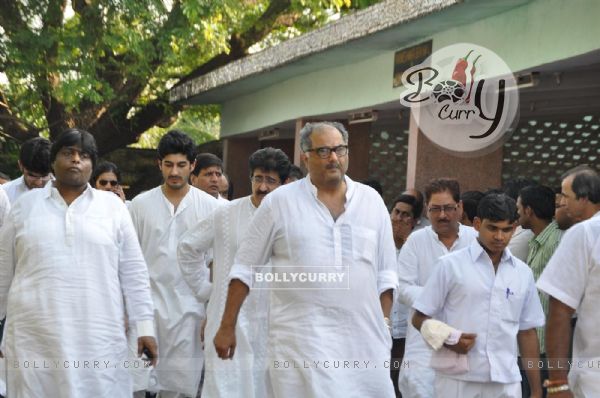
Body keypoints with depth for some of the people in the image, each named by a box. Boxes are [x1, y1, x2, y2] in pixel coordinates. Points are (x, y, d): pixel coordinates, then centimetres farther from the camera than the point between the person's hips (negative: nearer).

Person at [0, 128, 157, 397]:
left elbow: (133, 272, 6)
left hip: (98, 339, 0)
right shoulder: (26, 205, 9)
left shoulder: (113, 206, 7)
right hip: (34, 338, 1)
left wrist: (144, 327, 2)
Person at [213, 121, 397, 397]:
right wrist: (227, 327, 3)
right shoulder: (279, 202, 0)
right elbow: (245, 268, 4)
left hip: (364, 338, 3)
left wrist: (383, 323, 5)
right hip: (301, 337, -3)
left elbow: (385, 273, 12)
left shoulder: (371, 200, 8)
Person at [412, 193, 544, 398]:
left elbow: (527, 333, 15)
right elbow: (419, 318, 2)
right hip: (457, 380, -3)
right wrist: (448, 339, -16)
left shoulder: (523, 273, 12)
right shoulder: (451, 265, 1)